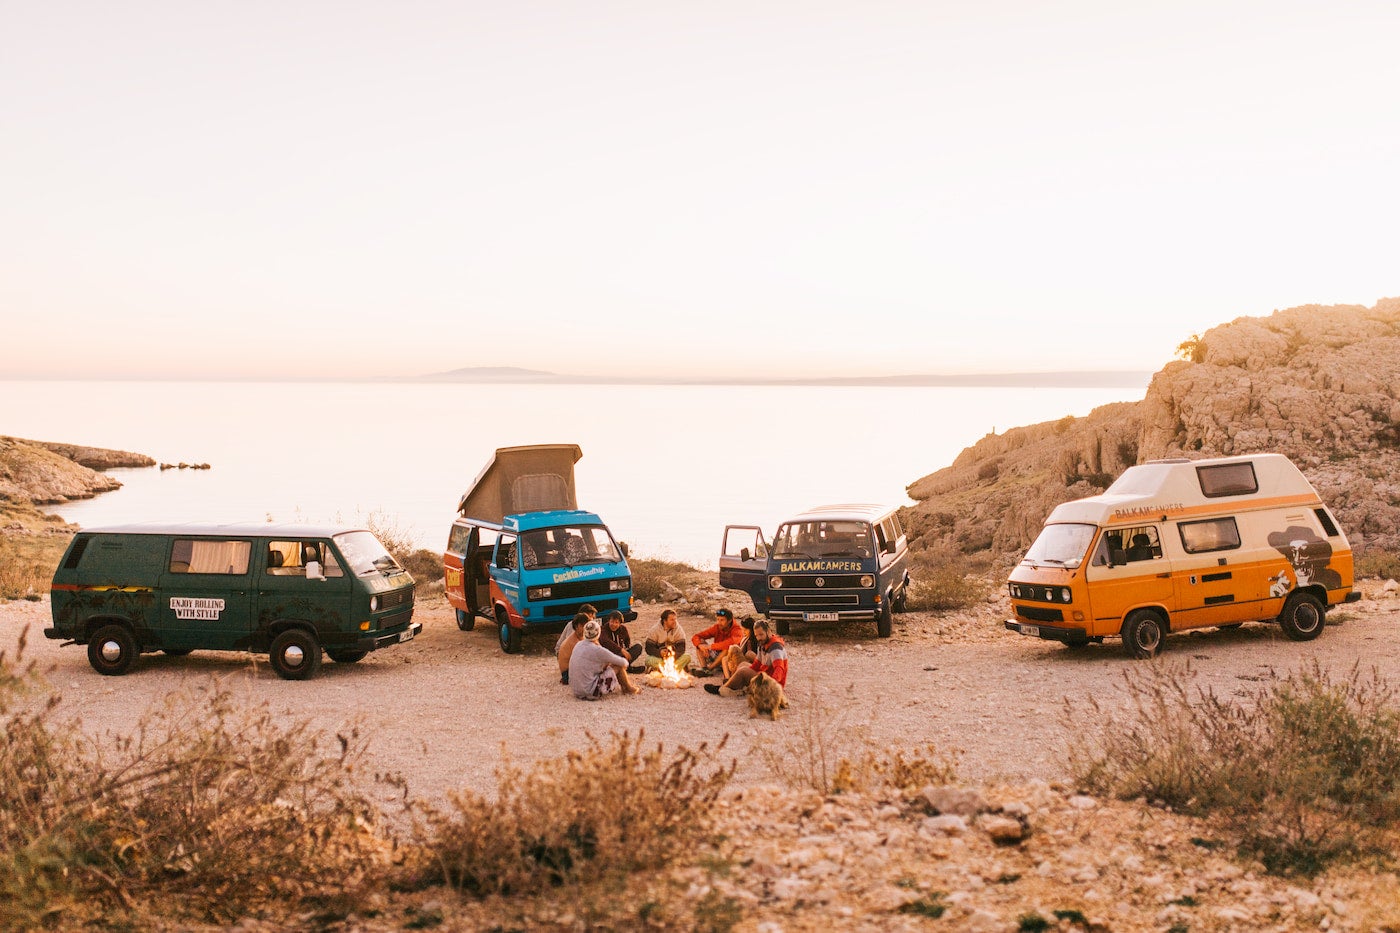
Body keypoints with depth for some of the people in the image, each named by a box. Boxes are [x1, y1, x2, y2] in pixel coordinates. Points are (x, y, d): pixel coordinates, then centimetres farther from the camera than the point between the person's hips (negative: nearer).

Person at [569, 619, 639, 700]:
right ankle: (629, 689, 26)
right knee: (619, 666, 2)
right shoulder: (597, 650, -19)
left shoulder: (578, 645, 3)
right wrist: (625, 662, 15)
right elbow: (623, 663, -6)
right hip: (590, 693, -8)